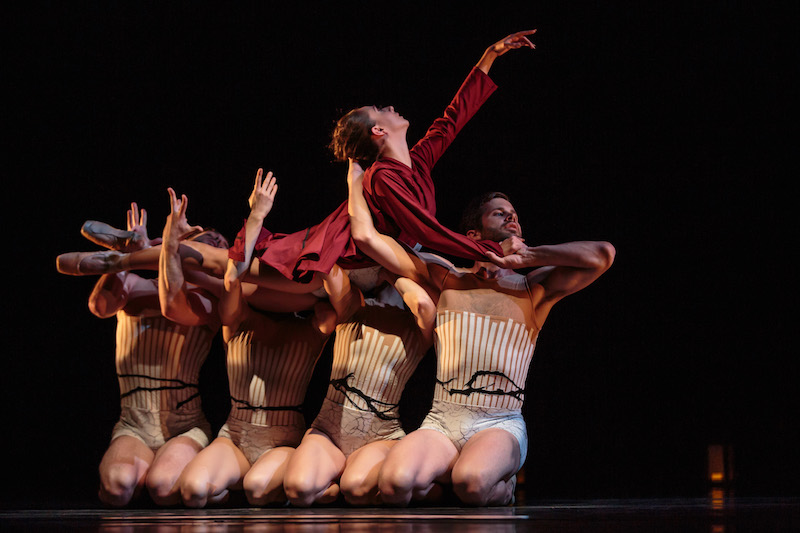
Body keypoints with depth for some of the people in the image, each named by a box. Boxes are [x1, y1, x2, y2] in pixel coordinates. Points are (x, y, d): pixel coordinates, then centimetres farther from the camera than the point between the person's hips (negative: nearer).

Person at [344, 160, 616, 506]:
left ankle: (502, 484, 3)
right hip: (441, 423, 1)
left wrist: (526, 256, 1)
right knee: (396, 484, -30)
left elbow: (602, 254, -4)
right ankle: (445, 471, 5)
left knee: (472, 484, -36)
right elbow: (366, 236, 13)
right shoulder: (445, 278, 15)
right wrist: (356, 177, 21)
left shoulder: (533, 289, 11)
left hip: (501, 425, -1)